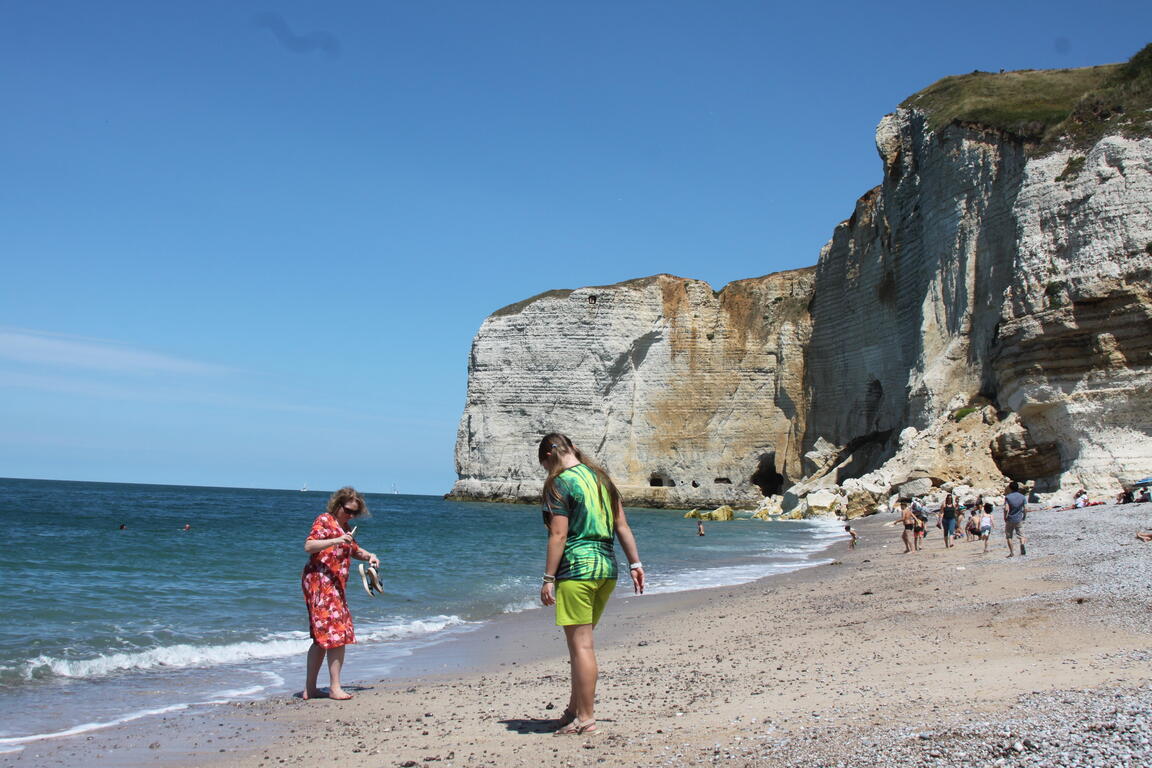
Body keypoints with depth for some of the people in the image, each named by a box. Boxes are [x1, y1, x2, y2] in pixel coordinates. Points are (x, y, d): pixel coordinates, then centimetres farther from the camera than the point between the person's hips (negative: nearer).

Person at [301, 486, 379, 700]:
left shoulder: (344, 527, 20)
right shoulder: (324, 520, -6)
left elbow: (354, 550, 31)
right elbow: (308, 546, -17)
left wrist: (369, 556, 11)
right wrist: (335, 541, -29)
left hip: (334, 585, 9)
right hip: (320, 581, -9)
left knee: (323, 638, 9)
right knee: (336, 634, -13)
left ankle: (310, 689, 14)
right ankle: (335, 687, -12)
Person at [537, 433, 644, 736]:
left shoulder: (559, 484, -9)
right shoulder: (600, 477, 13)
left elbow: (558, 536, -15)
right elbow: (622, 526, 12)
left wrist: (548, 579, -12)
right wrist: (635, 564, 14)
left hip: (576, 569, -8)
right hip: (607, 567, 8)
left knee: (580, 645, -1)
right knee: (582, 641, 17)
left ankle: (585, 719, 4)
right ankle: (574, 708, 24)